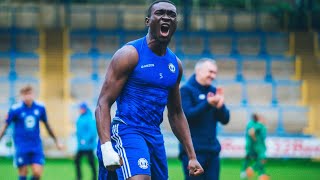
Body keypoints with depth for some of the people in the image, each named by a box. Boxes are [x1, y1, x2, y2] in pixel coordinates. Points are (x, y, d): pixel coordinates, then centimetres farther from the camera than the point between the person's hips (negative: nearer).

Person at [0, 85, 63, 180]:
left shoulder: (40, 108, 0)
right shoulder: (15, 109, -9)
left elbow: (47, 125, 14)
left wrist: (56, 141, 19)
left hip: (36, 146, 3)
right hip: (21, 146, -3)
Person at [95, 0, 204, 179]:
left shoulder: (175, 64, 14)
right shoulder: (130, 54, -7)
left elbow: (176, 113, 23)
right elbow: (103, 104, -11)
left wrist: (192, 156, 18)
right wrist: (106, 147, -25)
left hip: (155, 136, 8)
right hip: (127, 131, -8)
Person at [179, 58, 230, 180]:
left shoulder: (213, 91, 13)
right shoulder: (186, 90, -4)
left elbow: (225, 120, 10)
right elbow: (186, 114, -17)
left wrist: (220, 106, -10)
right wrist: (207, 104, -26)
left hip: (212, 150, 6)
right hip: (193, 151, -6)